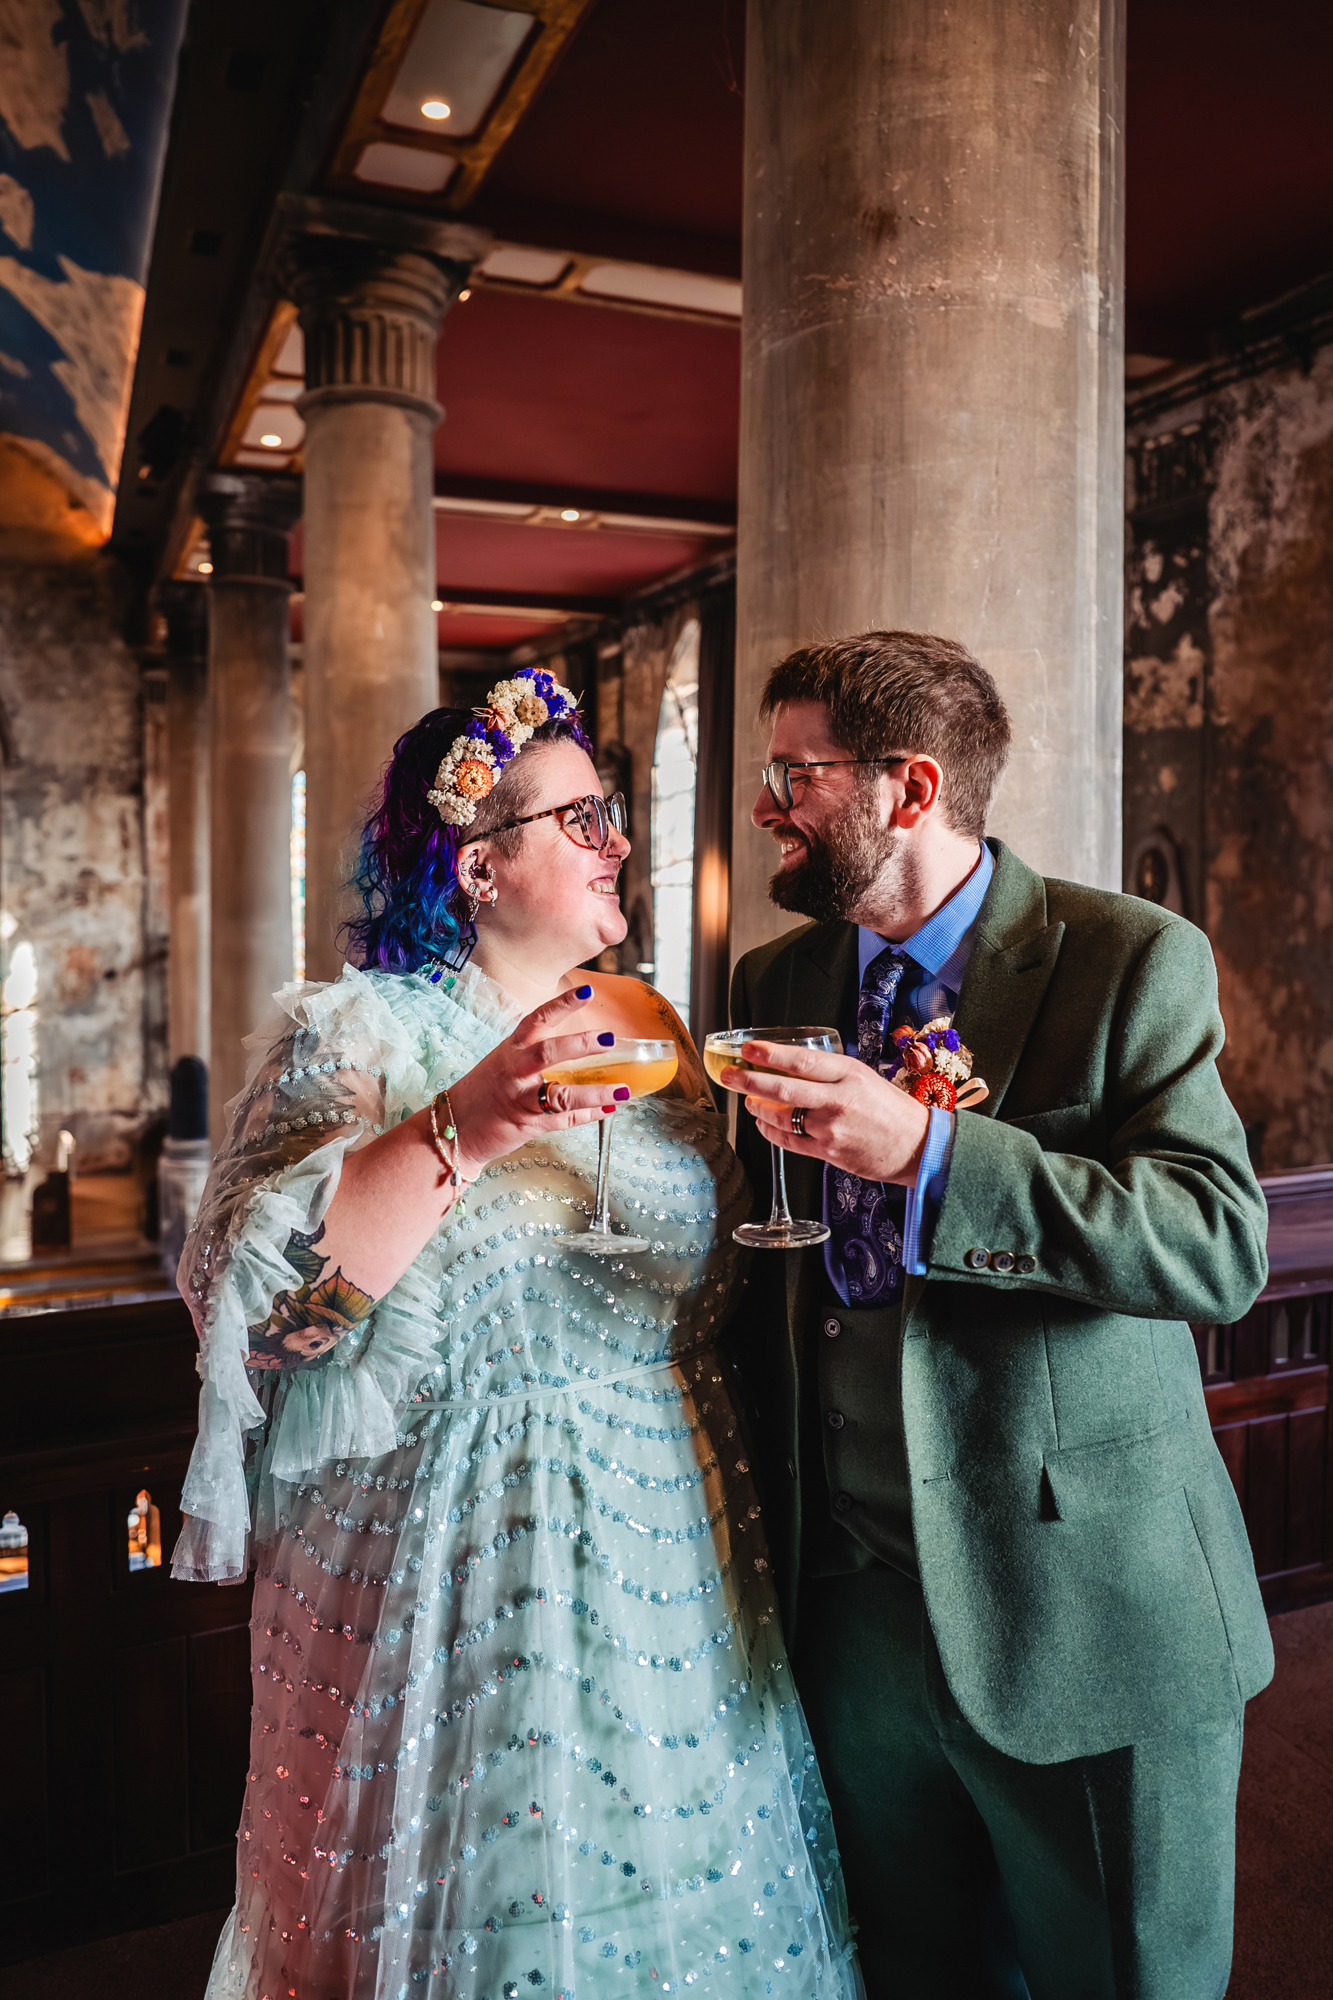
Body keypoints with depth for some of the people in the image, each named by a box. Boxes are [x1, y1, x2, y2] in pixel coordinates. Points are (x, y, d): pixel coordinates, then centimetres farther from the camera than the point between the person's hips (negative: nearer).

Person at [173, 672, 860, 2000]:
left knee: (683, 1885, 18)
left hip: (668, 1557, 5)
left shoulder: (644, 1023, 7)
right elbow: (243, 1297, -20)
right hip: (456, 1577, -5)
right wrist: (461, 1131, -29)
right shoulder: (352, 1033, -10)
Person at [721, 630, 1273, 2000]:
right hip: (845, 1602, 5)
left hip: (1085, 1618, -4)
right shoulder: (775, 983, 6)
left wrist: (927, 1152, -30)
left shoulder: (1132, 959, -9)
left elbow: (1222, 1243, -20)